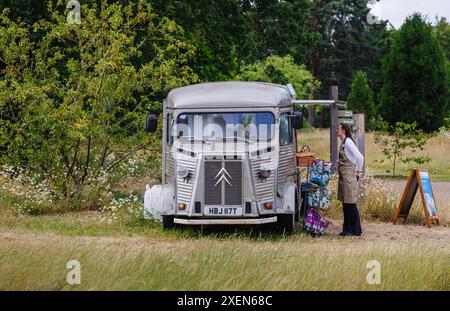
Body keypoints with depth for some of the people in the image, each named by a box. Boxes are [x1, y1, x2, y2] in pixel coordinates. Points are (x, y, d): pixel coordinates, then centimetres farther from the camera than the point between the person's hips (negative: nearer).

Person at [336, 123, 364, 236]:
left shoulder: (348, 142, -16)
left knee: (350, 204, -6)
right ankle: (347, 228, 18)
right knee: (345, 204, 12)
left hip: (349, 176, -10)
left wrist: (358, 171, -12)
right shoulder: (344, 142, 13)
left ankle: (355, 230, -1)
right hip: (343, 176, 10)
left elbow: (360, 157, -22)